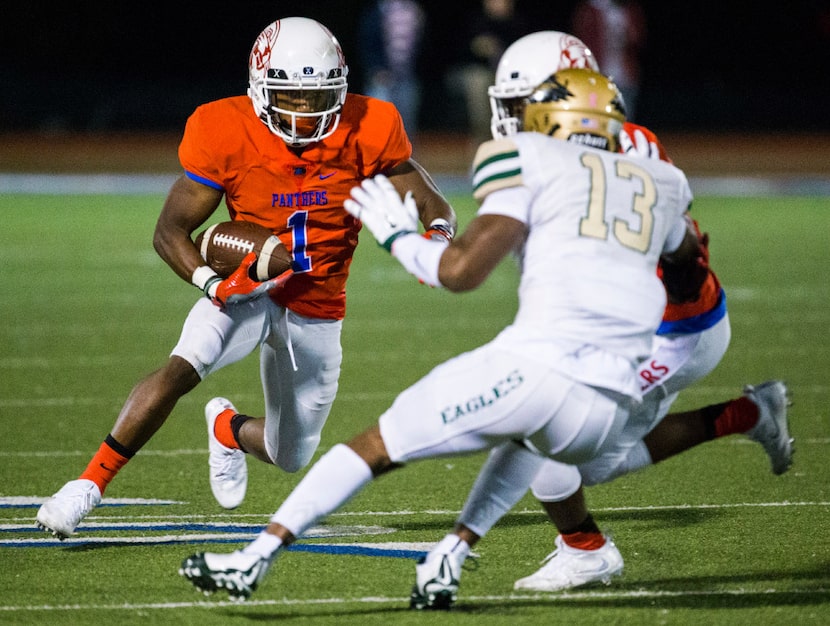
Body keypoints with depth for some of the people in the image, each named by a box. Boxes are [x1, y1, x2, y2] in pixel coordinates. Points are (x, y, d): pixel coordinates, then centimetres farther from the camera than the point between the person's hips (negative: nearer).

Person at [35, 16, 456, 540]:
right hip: (248, 289, -3)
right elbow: (170, 230, -13)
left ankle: (230, 429, 50)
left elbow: (433, 205, -4)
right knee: (182, 367, -34)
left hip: (317, 310, 3)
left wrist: (438, 234, -29)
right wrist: (211, 282, -32)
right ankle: (89, 484, -27)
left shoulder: (365, 133, -16)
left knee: (290, 457, 14)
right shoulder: (228, 134, -19)